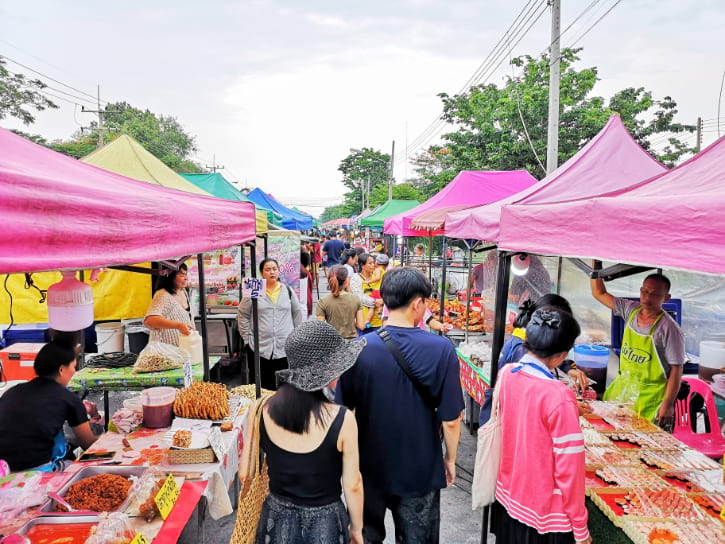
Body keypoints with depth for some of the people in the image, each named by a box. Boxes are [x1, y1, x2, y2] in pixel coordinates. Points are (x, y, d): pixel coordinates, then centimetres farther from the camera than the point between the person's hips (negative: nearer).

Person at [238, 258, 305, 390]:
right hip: (260, 347, -2)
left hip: (286, 347, 2)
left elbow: (298, 313, 15)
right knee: (261, 388, 2)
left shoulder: (288, 291, 8)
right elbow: (242, 315, 7)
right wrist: (248, 337, 1)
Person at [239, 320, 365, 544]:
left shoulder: (260, 410, -16)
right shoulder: (342, 419, -24)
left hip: (277, 518, 2)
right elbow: (352, 485, -13)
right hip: (325, 522, -2)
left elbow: (245, 473, -5)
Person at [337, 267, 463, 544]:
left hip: (369, 466, 1)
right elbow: (451, 418, -15)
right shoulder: (441, 349, -19)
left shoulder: (358, 348, -16)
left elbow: (344, 409, -7)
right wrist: (450, 458, 4)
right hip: (421, 469, -1)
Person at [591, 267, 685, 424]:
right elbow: (599, 293, 10)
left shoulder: (669, 329, -16)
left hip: (649, 397, -5)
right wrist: (596, 264, 1)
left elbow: (676, 369, -15)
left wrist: (668, 405, -18)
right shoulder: (631, 310, 0)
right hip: (621, 387, 6)